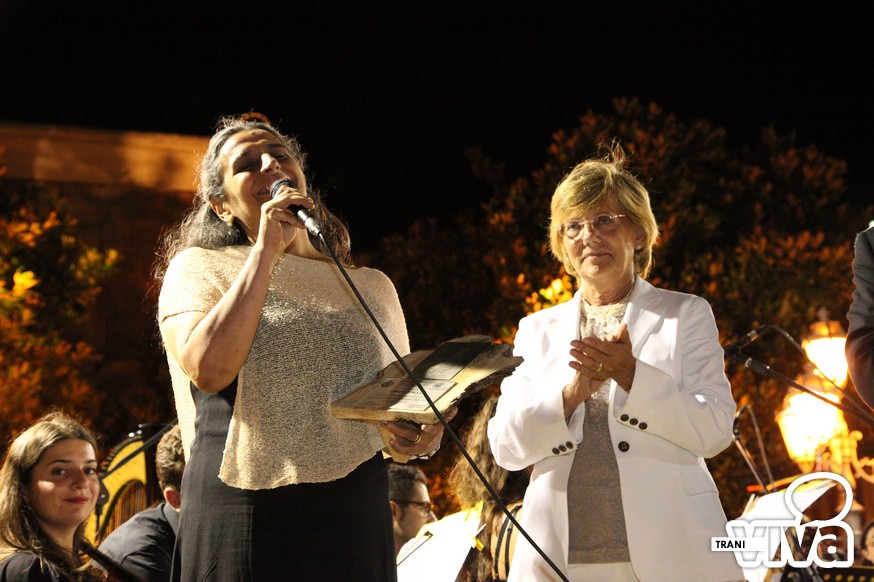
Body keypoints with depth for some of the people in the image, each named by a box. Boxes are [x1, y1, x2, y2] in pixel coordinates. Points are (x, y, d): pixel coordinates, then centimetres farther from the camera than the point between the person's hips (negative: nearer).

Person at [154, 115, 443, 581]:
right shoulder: (201, 268, 4)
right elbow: (208, 369, -15)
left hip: (354, 524, 3)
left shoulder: (371, 287, 15)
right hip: (241, 519, -3)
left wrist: (413, 436, -2)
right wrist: (265, 251, -10)